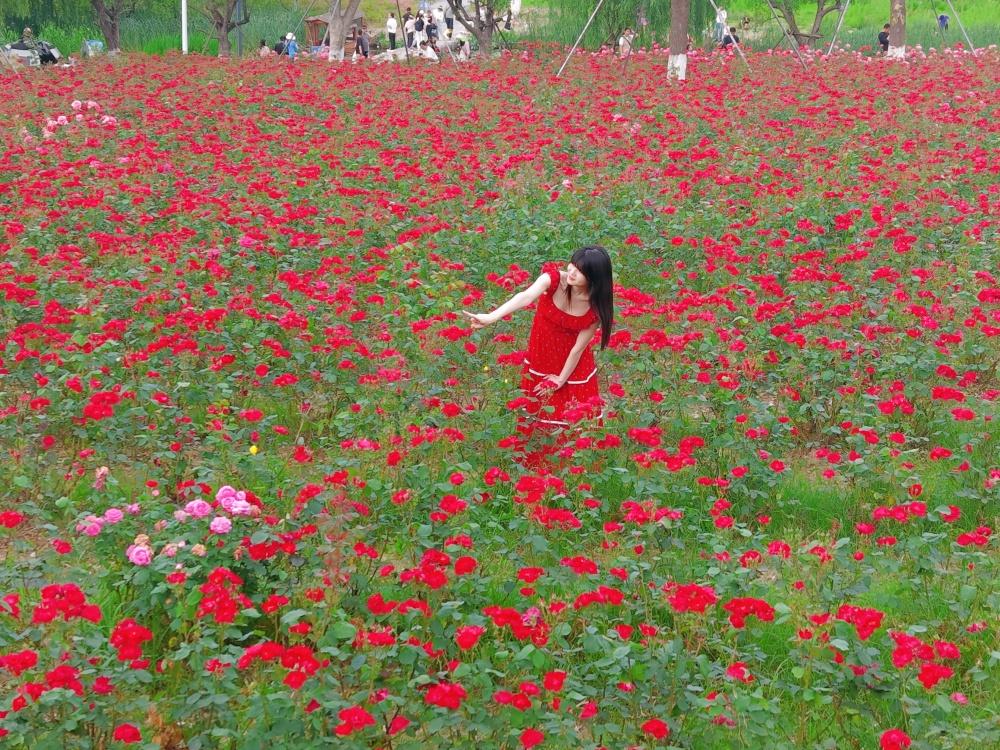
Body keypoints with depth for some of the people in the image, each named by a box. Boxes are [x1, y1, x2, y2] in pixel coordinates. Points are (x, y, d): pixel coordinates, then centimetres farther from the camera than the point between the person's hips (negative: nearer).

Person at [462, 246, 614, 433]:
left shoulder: (596, 306, -24)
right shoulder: (553, 279, -25)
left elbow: (579, 347, -15)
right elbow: (525, 297, -44)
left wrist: (561, 379, -7)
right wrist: (491, 317, -60)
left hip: (573, 364, -1)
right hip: (540, 359, 1)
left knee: (573, 417, 12)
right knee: (538, 410, 17)